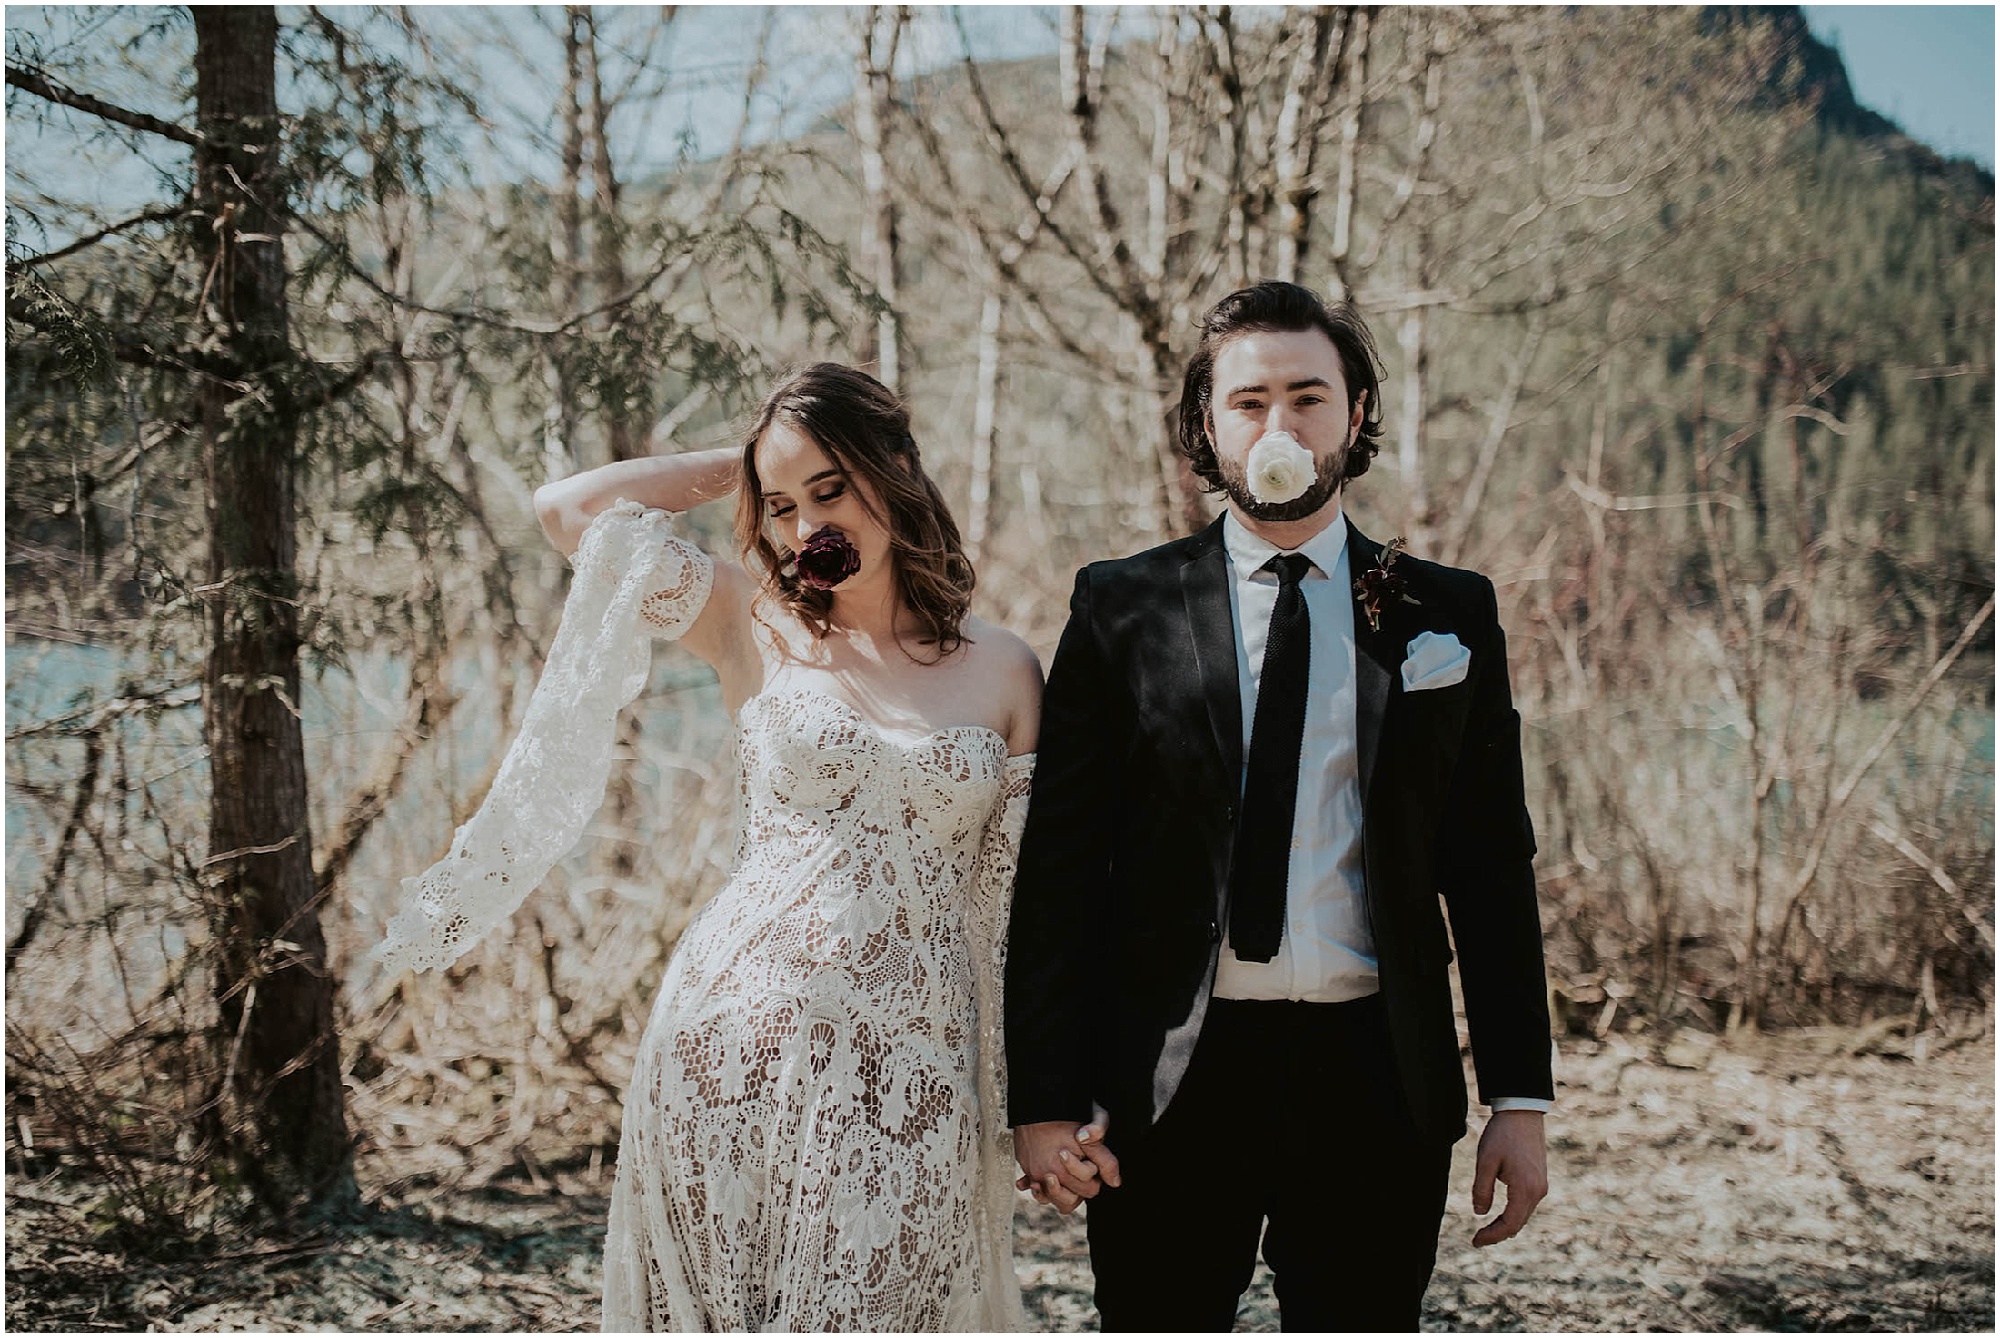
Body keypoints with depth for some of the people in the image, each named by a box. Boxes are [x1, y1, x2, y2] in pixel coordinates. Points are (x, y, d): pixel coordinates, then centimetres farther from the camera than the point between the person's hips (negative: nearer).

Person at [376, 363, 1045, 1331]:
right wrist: (736, 469, 8)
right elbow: (569, 509, 0)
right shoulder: (757, 629, 6)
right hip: (740, 1048, 0)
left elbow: (1022, 898, 8)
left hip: (911, 1074, 0)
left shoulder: (1004, 672, 7)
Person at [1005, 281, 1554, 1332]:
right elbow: (1057, 870, 1)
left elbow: (1493, 871, 7)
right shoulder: (1122, 609, 2)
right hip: (1170, 1081, -1)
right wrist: (1045, 1099, -5)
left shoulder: (1450, 616, 6)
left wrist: (1519, 1098, 2)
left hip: (1376, 1081, 1)